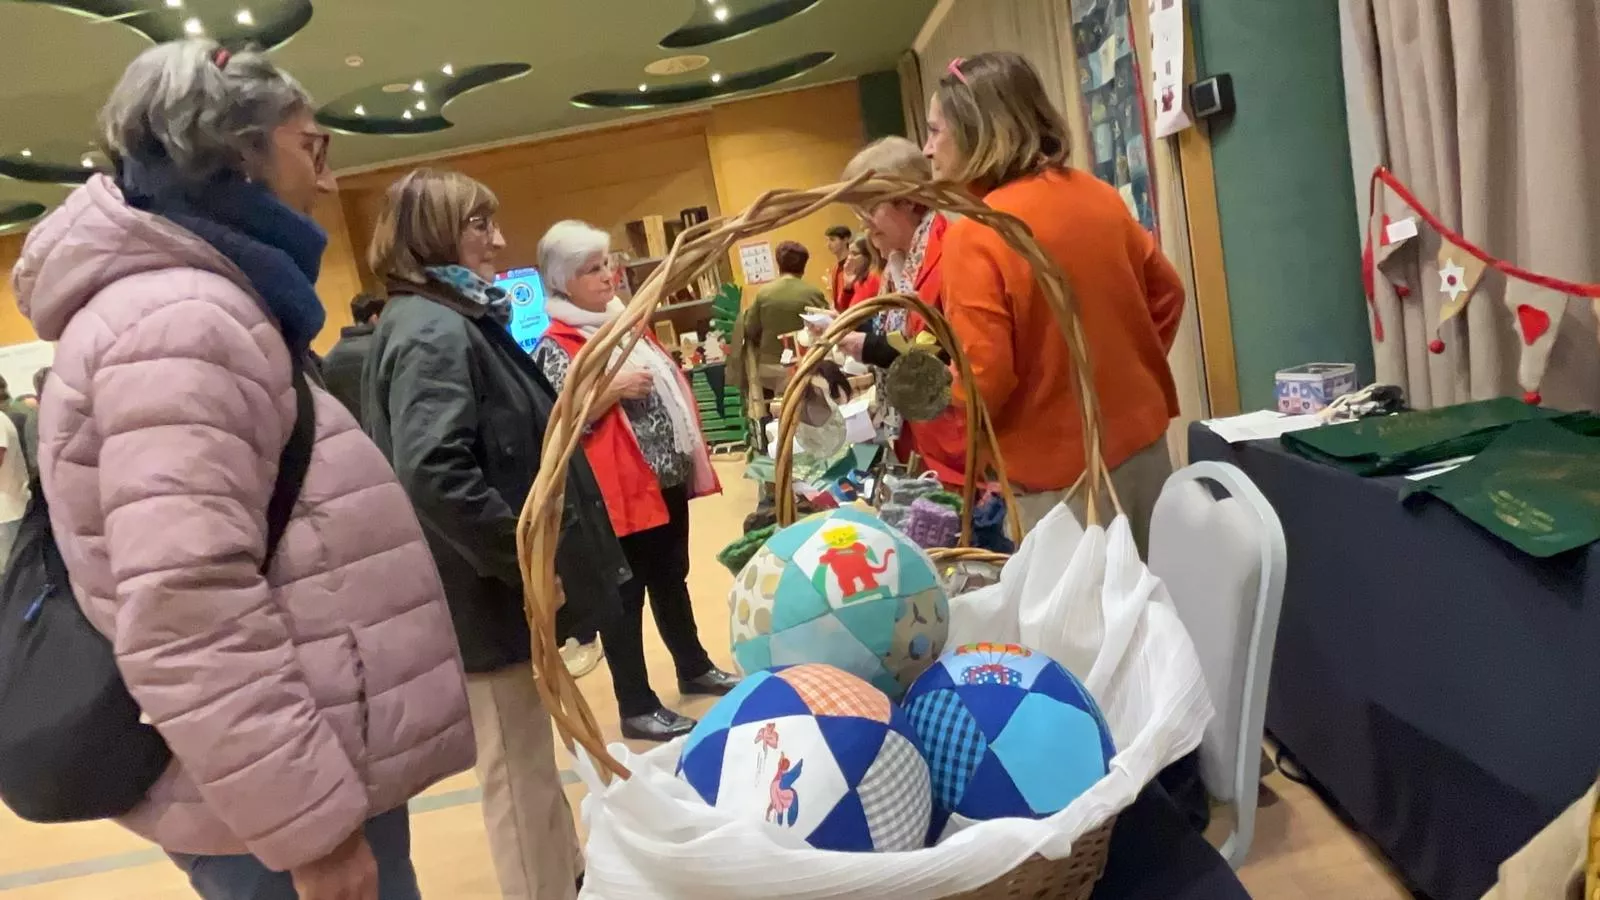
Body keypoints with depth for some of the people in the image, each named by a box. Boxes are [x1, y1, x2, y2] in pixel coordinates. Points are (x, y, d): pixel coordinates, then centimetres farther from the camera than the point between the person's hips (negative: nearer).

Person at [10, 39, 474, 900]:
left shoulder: (199, 306, 15)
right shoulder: (178, 319, -18)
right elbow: (185, 620, -27)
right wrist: (312, 827, -22)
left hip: (286, 783, 10)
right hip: (274, 807, -10)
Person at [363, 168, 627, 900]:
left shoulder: (455, 320, 13)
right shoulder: (434, 332, -19)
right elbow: (433, 475, -31)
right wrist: (532, 559, -25)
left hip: (502, 585, 11)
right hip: (491, 593, -11)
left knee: (532, 759, 24)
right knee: (518, 772, 3)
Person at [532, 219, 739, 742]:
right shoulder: (555, 348, -12)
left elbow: (670, 385, 19)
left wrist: (692, 452, 14)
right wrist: (612, 389, -24)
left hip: (668, 477, 8)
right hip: (621, 490, -8)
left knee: (672, 580, 21)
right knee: (626, 597, 3)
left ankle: (694, 669, 37)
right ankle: (636, 708, 13)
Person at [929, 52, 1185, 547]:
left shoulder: (975, 235, -17)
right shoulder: (1097, 194, 2)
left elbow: (983, 383, -19)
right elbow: (1167, 293, 11)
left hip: (1060, 474, -6)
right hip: (1144, 440, 7)